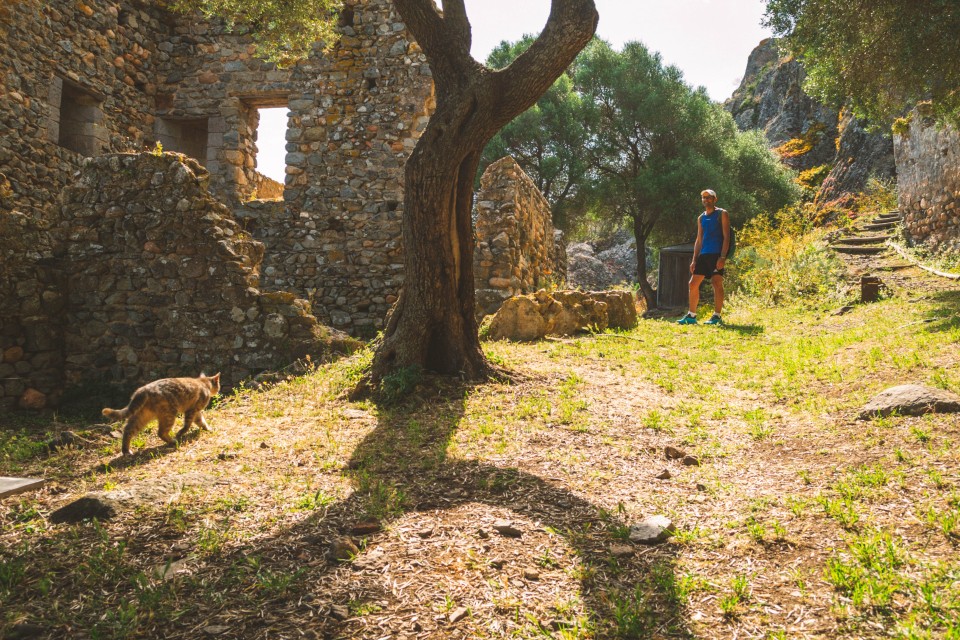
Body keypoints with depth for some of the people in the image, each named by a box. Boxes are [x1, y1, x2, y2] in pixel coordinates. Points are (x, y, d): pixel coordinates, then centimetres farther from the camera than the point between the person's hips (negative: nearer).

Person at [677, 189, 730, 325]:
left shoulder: (722, 214, 1)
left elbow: (726, 236, -7)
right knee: (693, 283, 4)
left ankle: (717, 316, -8)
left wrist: (723, 257, -18)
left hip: (717, 254, -6)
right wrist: (694, 260, 11)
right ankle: (691, 316, 11)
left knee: (717, 282, -11)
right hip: (703, 255, 7)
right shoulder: (701, 218, 18)